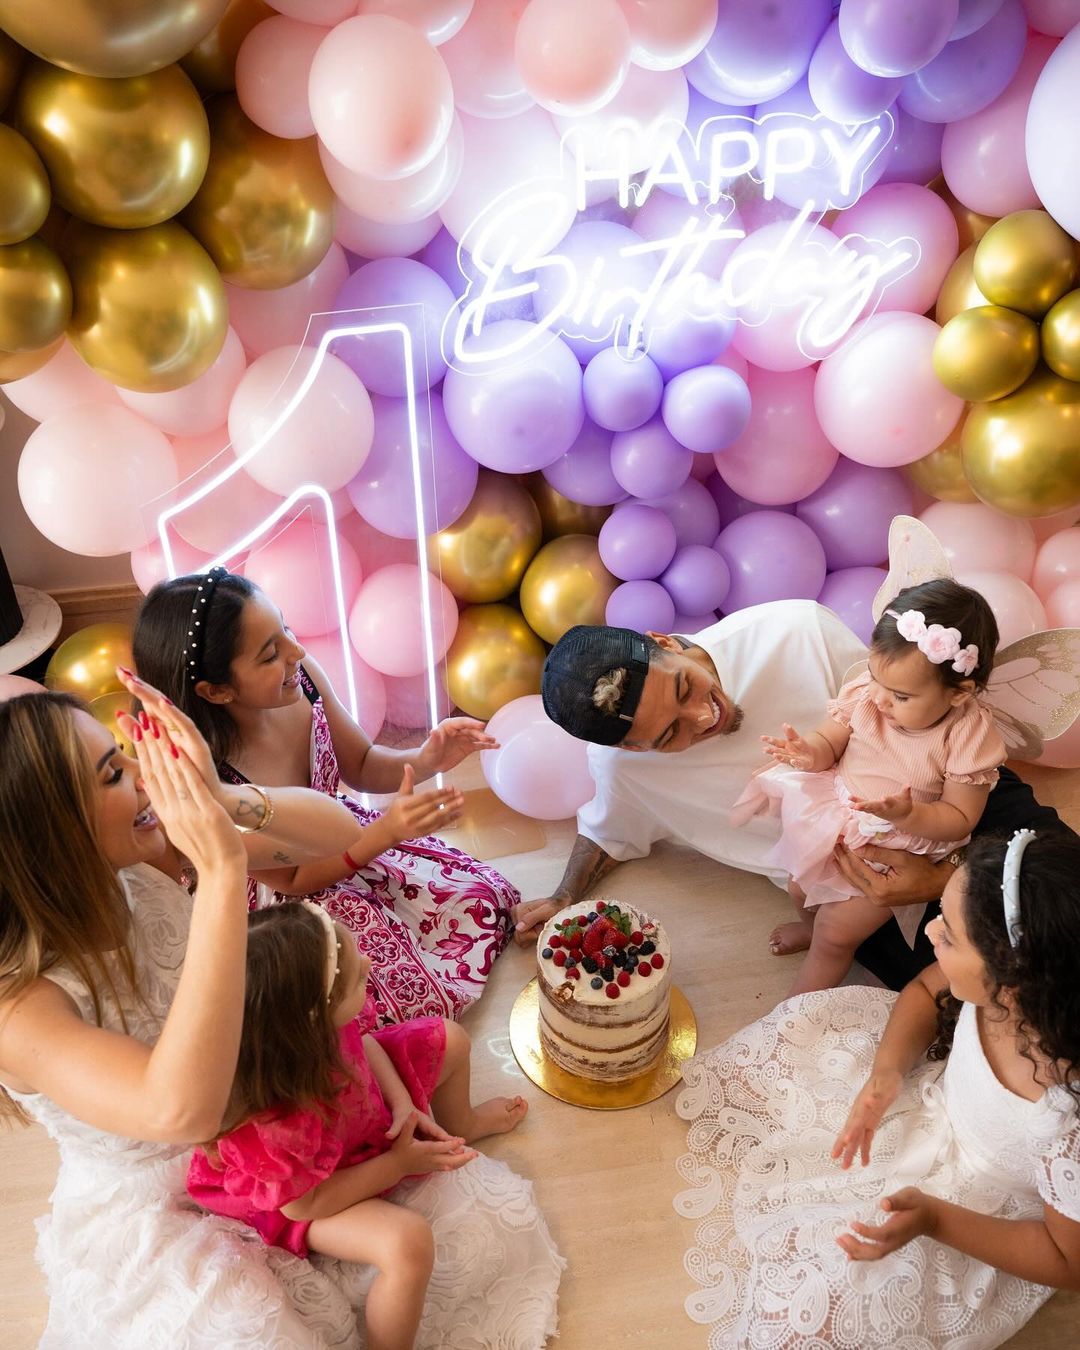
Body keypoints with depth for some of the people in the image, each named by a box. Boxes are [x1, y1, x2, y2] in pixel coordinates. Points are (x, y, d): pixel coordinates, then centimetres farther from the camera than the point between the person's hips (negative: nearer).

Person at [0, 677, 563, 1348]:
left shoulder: (147, 871, -14)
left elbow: (337, 830, -13)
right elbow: (180, 1110, -46)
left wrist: (228, 801, -34)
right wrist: (222, 872, -48)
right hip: (154, 1234, -4)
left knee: (491, 1219, -1)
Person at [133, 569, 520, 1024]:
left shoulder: (303, 675, -22)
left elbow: (361, 766, -2)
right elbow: (290, 879, -20)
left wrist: (424, 760, -23)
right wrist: (387, 831, -32)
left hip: (342, 833, 6)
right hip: (280, 902, -5)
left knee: (487, 899, 3)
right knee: (425, 994, -12)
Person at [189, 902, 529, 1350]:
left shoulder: (312, 1026, -29)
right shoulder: (268, 1128, -45)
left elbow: (360, 1040, -5)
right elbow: (304, 1203, -27)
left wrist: (402, 1104, -14)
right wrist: (398, 1164, -19)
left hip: (352, 1108, 7)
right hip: (302, 1190, -7)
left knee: (449, 1040, 11)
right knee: (407, 1242, -31)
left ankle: (461, 1126, 46)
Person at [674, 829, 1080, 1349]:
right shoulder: (1008, 987, -30)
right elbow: (924, 990, -7)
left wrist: (934, 1219, -29)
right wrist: (885, 1074, -22)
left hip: (978, 1220, -5)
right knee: (802, 1028, 6)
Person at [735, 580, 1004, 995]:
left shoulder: (970, 736, -25)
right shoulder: (865, 692, -18)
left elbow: (960, 818, -18)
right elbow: (831, 740, -5)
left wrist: (907, 815, -36)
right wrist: (809, 752, -29)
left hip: (902, 847, -4)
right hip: (839, 818, 5)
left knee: (837, 932, -3)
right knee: (801, 887, 22)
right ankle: (811, 926, 59)